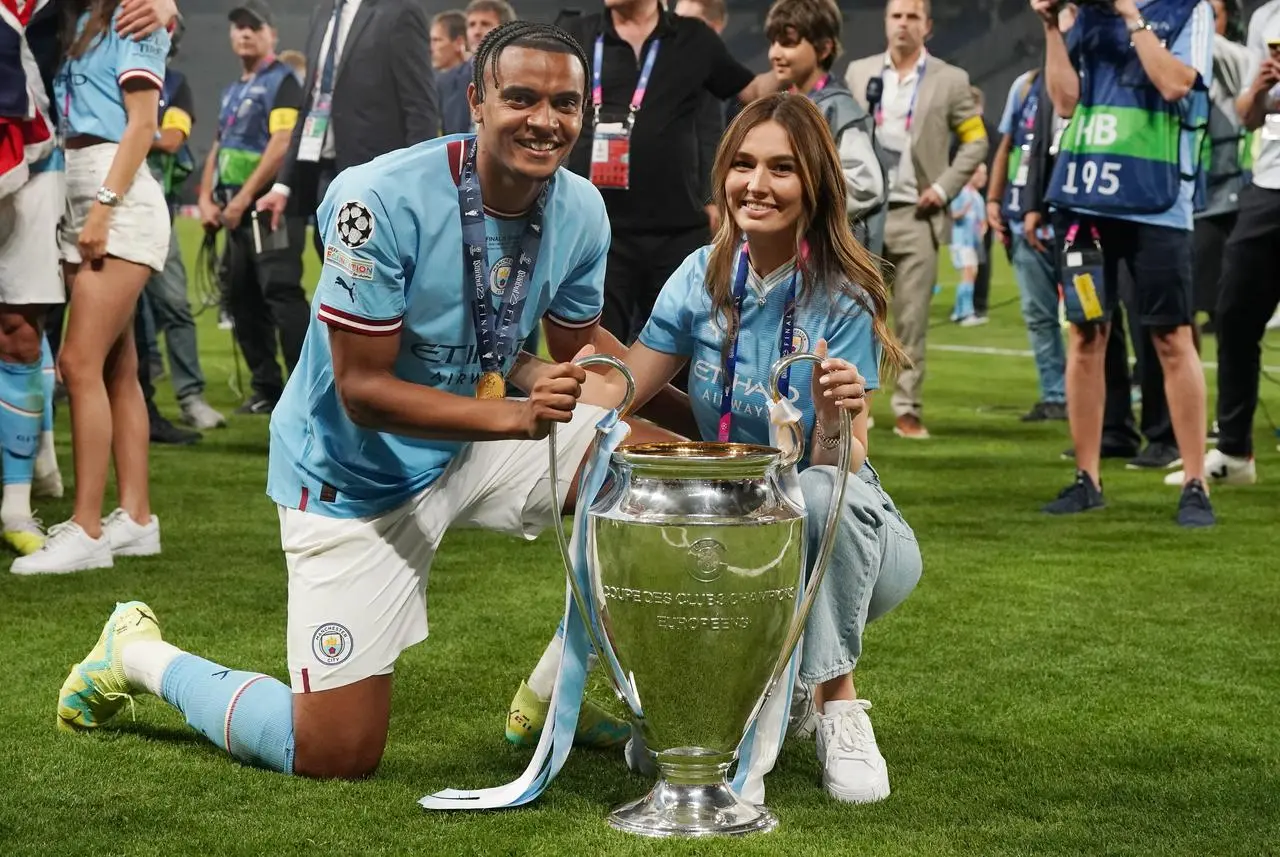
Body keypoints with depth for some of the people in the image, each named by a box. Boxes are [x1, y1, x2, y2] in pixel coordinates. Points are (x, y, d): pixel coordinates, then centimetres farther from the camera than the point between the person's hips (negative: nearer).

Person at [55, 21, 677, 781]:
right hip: (355, 473, -6)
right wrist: (516, 415, -35)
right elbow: (363, 392, -25)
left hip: (477, 446, 6)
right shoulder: (383, 200, -26)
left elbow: (580, 356, 6)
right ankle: (141, 655, 20)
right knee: (337, 755, -7)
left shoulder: (580, 211, -8)